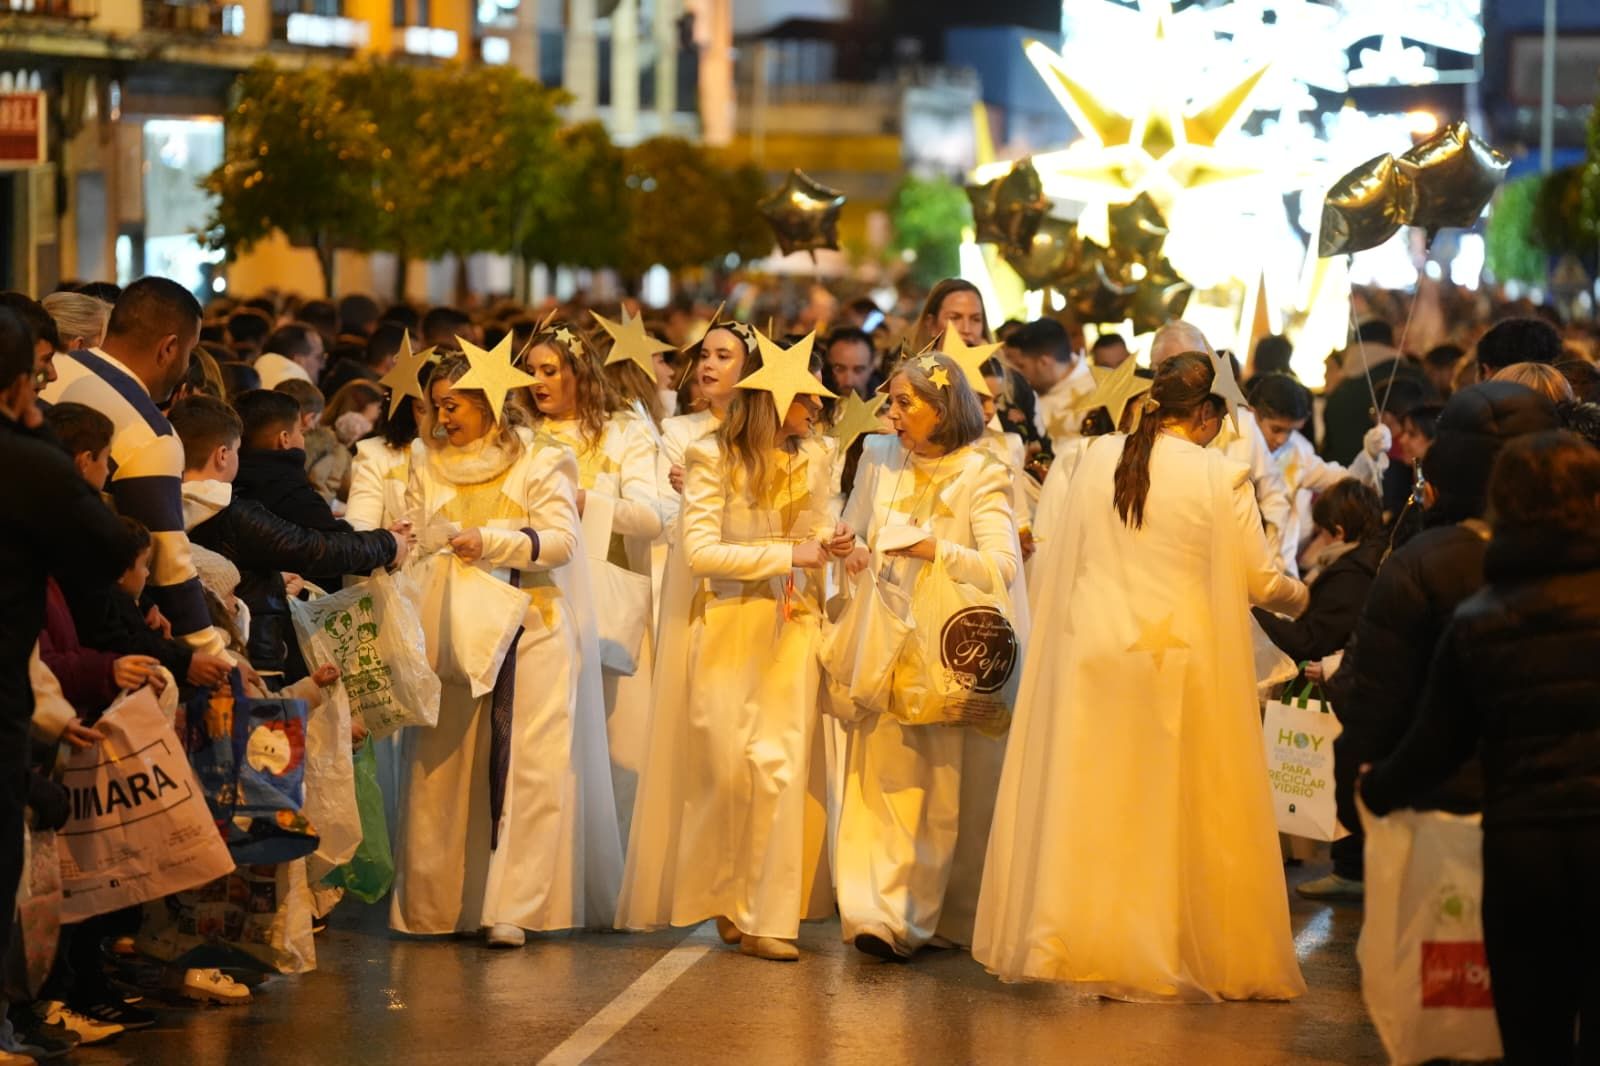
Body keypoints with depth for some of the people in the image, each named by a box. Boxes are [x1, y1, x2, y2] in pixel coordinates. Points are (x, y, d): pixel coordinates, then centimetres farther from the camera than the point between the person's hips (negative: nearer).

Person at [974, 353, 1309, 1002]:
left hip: (1091, 651, 4)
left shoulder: (1097, 457, 1)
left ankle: (1060, 942, 18)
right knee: (1179, 815, 6)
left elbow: (1064, 558, 11)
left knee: (1087, 803, 12)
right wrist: (1302, 600, 16)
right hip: (1181, 661, -4)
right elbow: (1259, 581, -5)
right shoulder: (1220, 477, -10)